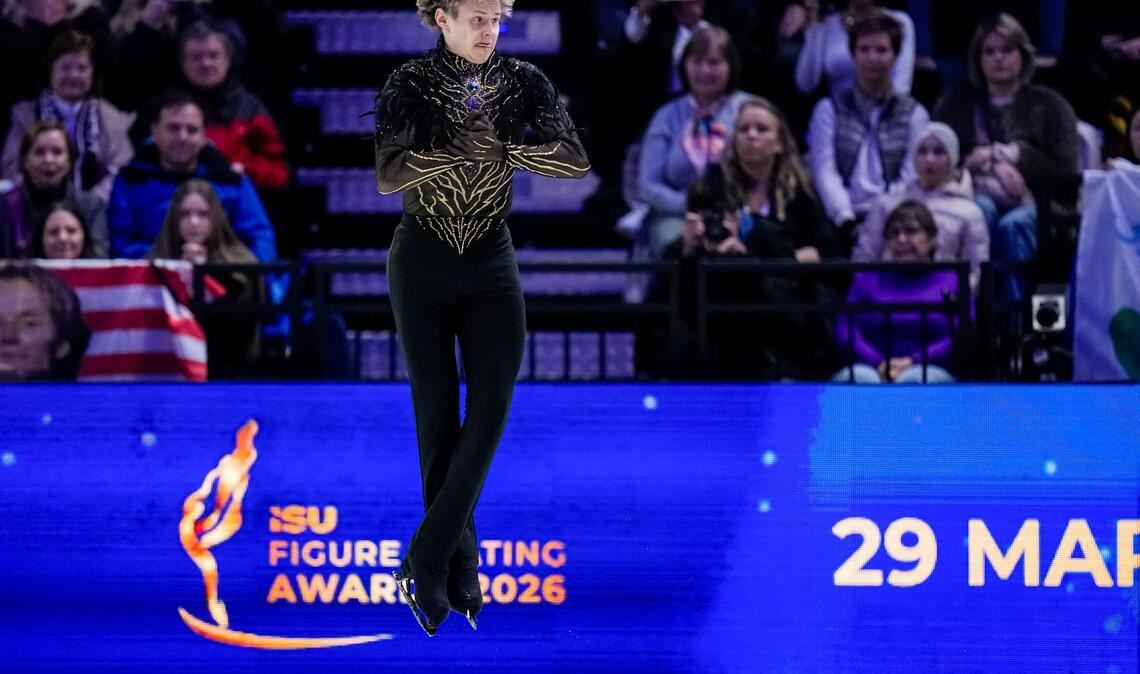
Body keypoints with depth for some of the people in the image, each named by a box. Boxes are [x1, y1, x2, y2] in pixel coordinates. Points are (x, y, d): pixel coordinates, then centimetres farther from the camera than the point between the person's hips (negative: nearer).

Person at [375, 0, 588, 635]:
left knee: (491, 406, -9)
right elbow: (389, 176, -21)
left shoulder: (522, 82, -2)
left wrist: (501, 147, -21)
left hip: (491, 264, 2)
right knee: (437, 413, 1)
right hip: (423, 265, -2)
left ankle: (430, 558, -4)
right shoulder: (410, 84, -8)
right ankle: (457, 563, 10)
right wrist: (461, 148, -27)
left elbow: (576, 160, -14)